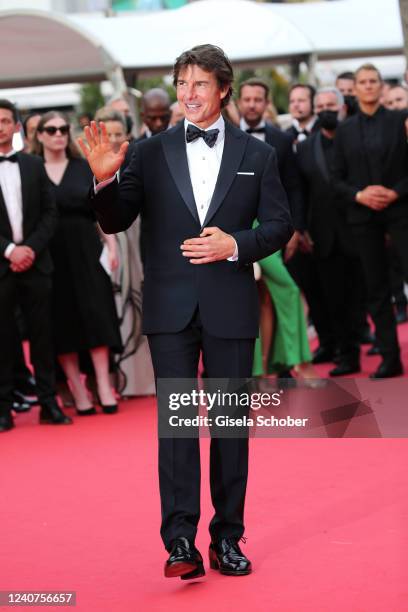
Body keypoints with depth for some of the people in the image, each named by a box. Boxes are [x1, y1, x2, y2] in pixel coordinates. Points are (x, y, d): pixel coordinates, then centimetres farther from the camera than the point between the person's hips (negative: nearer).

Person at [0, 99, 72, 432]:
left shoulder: (34, 165, 10)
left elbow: (50, 213, 8)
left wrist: (31, 248, -6)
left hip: (35, 263, 3)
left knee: (42, 335, 4)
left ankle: (49, 403, 8)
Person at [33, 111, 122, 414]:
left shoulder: (85, 168, 8)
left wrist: (111, 245, -2)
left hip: (85, 250, 1)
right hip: (50, 255, -1)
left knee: (95, 315, -6)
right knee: (62, 322, 1)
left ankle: (104, 386, -5)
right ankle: (79, 394, 6)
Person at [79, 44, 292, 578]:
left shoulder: (257, 155, 6)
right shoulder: (151, 152, 5)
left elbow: (279, 225, 5)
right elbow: (115, 222, 2)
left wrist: (236, 244, -12)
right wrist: (105, 178, -16)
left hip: (230, 307, 1)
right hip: (171, 307, 0)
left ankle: (227, 538, 15)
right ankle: (181, 543, -6)